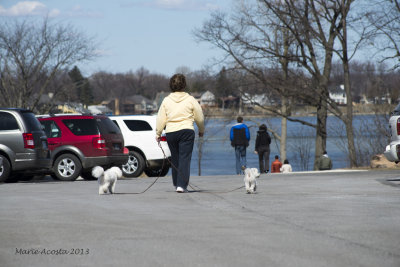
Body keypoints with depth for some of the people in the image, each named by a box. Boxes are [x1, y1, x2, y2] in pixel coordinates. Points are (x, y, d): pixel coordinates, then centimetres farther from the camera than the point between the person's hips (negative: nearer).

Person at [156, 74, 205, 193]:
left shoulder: (166, 100, 5)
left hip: (171, 133, 3)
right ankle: (181, 185, -14)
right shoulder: (191, 100, 0)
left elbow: (161, 119, 4)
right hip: (186, 131, -3)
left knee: (175, 158, 15)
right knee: (185, 158, -4)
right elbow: (199, 118, 6)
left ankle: (176, 183, 23)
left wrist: (158, 133, 13)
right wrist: (201, 130, 22)